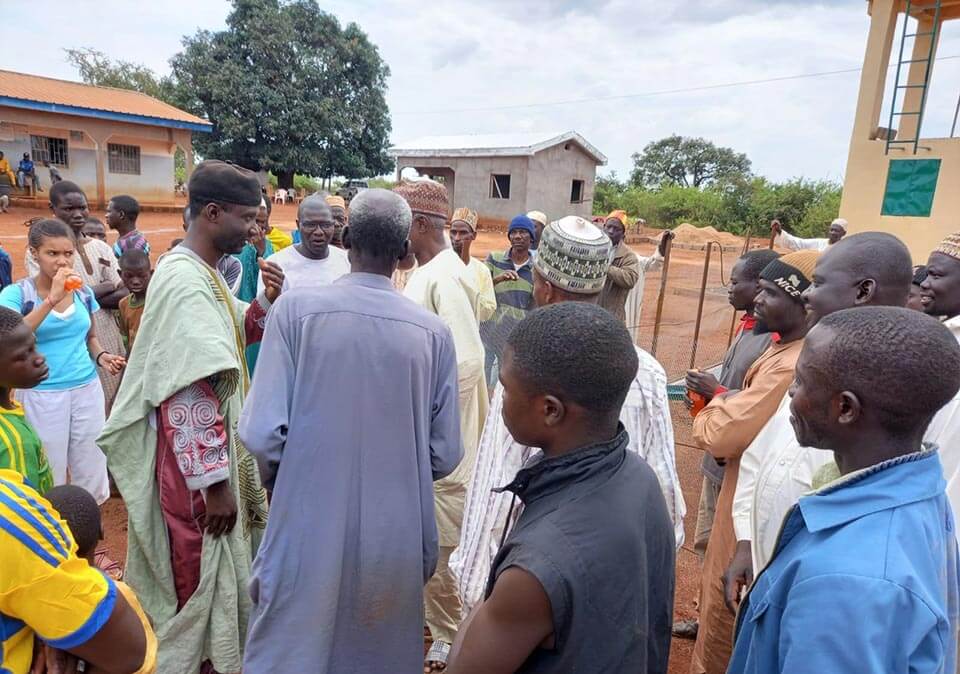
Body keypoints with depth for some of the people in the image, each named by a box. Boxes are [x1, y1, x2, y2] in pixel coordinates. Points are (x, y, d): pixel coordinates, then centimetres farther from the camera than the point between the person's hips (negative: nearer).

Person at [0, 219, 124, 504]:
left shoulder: (84, 291, 5)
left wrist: (101, 356, -3)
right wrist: (52, 298, -25)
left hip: (87, 389, 4)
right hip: (42, 395, -3)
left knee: (92, 477, 12)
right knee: (49, 482, 8)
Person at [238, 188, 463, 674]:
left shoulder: (296, 309, -12)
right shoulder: (433, 332, -8)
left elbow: (262, 433, -13)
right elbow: (445, 454, -4)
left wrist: (276, 478, 9)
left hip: (309, 529, -1)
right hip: (396, 537, 2)